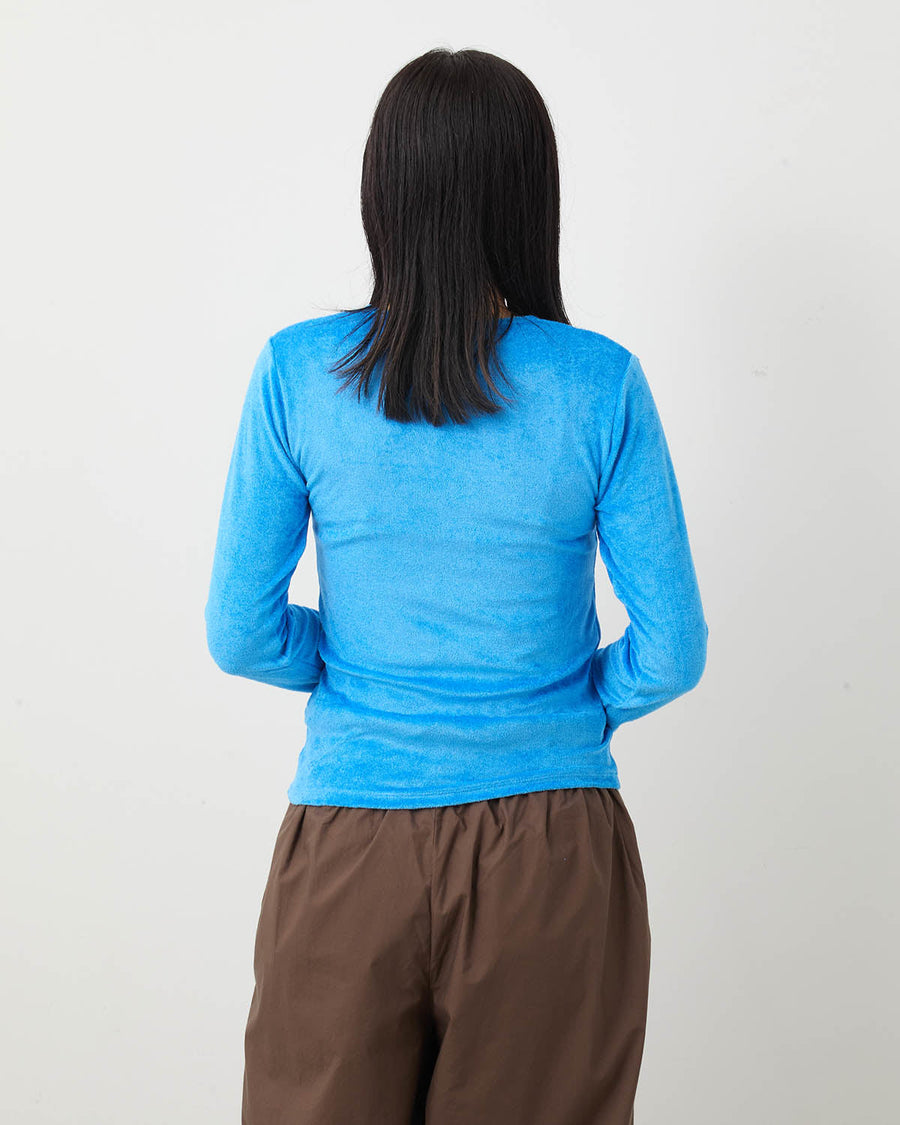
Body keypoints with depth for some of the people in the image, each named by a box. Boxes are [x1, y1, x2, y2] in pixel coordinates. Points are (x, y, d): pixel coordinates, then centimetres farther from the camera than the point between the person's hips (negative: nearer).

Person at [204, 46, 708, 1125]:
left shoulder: (297, 372, -8)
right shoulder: (601, 386, -8)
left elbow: (239, 633, -4)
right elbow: (672, 651, -6)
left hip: (350, 846, 0)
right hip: (553, 848, 0)